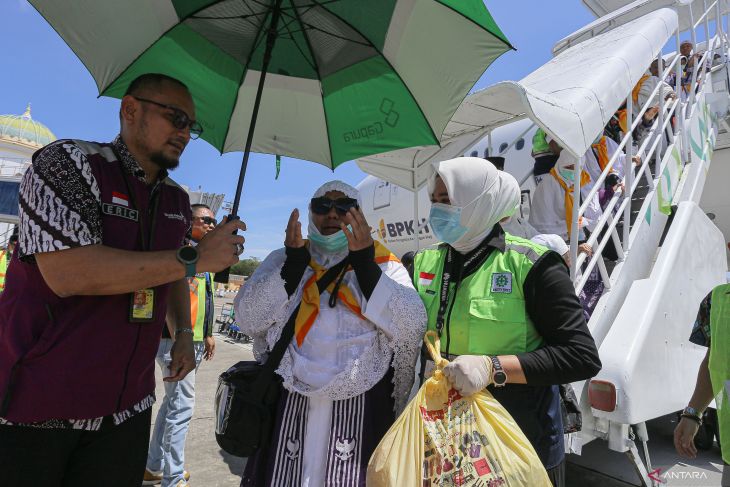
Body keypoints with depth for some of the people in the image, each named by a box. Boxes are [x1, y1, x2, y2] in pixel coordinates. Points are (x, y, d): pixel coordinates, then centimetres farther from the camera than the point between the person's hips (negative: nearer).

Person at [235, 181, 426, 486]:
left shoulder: (384, 265, 4)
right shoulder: (283, 260, 8)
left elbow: (413, 328, -11)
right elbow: (247, 319, -4)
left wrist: (365, 265, -17)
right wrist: (294, 263, -14)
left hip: (361, 407, -1)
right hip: (287, 402, 1)